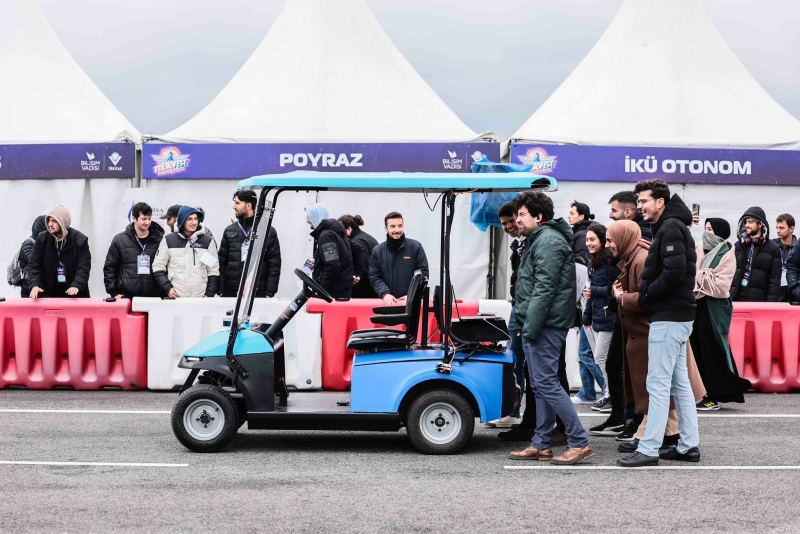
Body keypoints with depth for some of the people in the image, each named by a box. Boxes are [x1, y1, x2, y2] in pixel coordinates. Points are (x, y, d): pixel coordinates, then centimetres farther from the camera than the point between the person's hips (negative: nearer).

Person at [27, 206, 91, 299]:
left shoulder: (80, 240, -7)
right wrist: (34, 285, -21)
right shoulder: (42, 239, -1)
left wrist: (77, 285, -29)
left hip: (74, 295, -1)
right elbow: (34, 265, -3)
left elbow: (84, 267, -12)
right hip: (48, 293, 1)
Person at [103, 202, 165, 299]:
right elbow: (109, 268, 8)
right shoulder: (119, 240, 5)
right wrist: (114, 292, 1)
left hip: (153, 297, 0)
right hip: (126, 296, 0)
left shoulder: (160, 240, 5)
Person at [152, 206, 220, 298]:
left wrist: (209, 294, -1)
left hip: (200, 298, 1)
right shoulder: (168, 240, 6)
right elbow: (158, 267, 7)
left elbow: (213, 271, 8)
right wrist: (167, 288, -5)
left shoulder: (208, 241, 7)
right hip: (175, 297, 0)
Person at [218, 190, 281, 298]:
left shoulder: (268, 231, 2)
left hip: (258, 293, -2)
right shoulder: (229, 231, 11)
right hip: (231, 292, 3)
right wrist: (221, 291, 4)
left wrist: (270, 293, -5)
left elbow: (274, 265, 1)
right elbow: (222, 263, 11)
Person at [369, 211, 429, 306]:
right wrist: (385, 294, -13)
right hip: (388, 302, 1)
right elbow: (374, 277, 5)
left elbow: (423, 273, 0)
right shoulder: (377, 251, 6)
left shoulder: (415, 247, 1)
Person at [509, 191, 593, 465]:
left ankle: (579, 442, -8)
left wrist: (531, 327, -22)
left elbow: (544, 288, -21)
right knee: (541, 384, 12)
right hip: (536, 325, 11)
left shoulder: (548, 241, -14)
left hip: (545, 325, -11)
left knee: (546, 383, -11)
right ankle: (541, 445, 17)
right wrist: (524, 325, 19)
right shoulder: (538, 239, 21)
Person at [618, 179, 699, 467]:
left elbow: (674, 272, -25)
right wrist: (647, 295, 8)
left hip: (668, 318, -11)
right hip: (678, 315, 11)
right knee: (680, 382, 13)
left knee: (658, 384, -9)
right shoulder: (671, 227, 18)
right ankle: (689, 445, 18)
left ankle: (648, 449, -8)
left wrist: (646, 295, -13)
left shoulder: (670, 228, -14)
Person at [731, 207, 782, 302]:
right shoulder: (738, 246, 11)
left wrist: (771, 304, -10)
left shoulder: (773, 249, 1)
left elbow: (775, 279, -2)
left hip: (759, 299, -3)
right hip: (736, 298, 3)